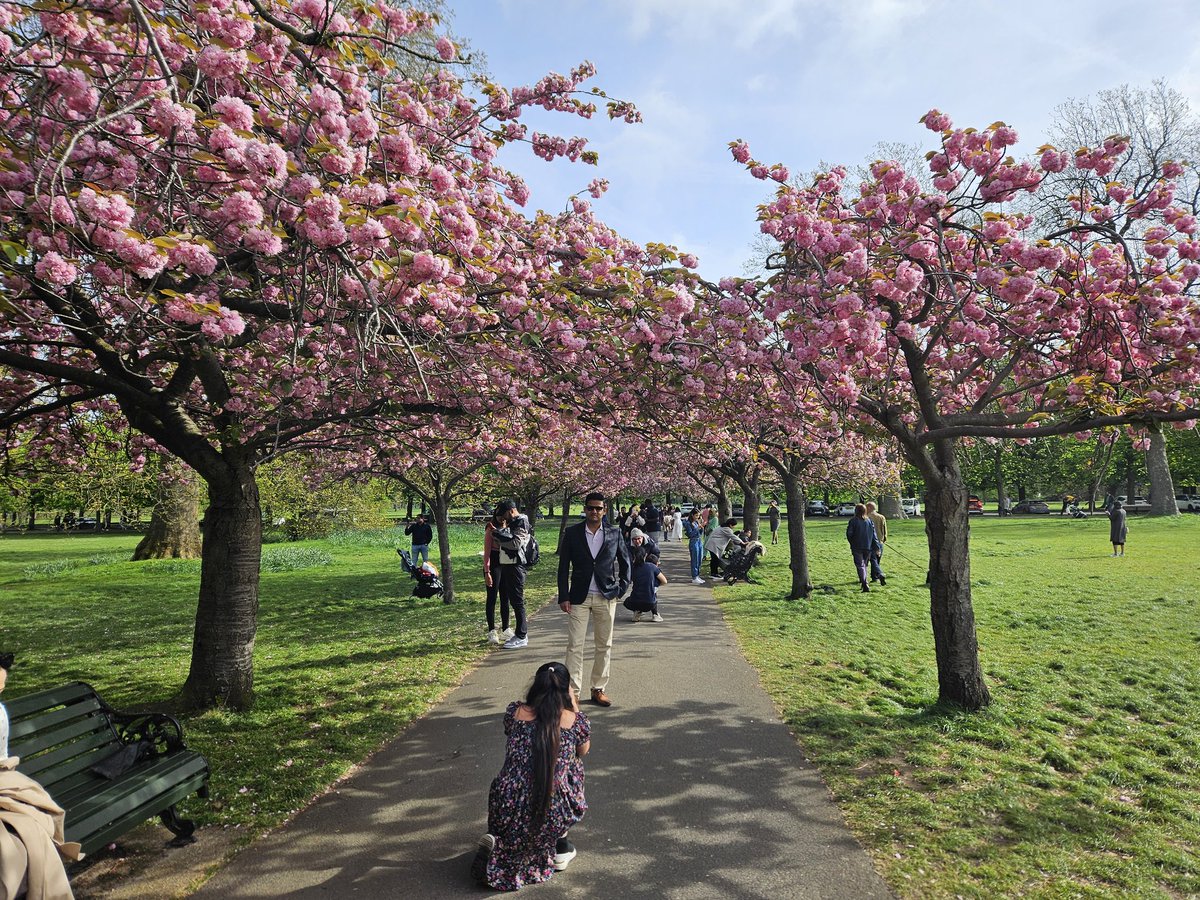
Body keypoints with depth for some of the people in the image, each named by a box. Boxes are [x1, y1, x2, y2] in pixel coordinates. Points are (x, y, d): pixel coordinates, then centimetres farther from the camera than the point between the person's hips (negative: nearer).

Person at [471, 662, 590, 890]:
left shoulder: (514, 712, 1)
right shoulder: (574, 719, -3)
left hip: (505, 812, 2)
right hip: (552, 818, -1)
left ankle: (498, 843, 11)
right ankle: (561, 847, 27)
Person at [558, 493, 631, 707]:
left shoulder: (614, 534, 2)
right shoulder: (572, 533, 0)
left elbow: (625, 563, 10)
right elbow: (563, 567, 1)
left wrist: (621, 590, 1)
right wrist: (563, 597, -4)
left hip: (606, 597, 1)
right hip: (579, 598, -1)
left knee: (604, 646, 8)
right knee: (575, 646, -3)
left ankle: (599, 689, 20)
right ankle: (572, 691, 2)